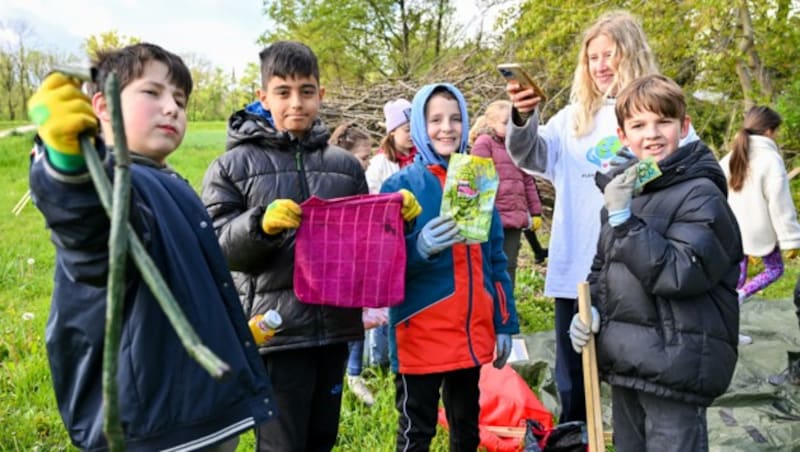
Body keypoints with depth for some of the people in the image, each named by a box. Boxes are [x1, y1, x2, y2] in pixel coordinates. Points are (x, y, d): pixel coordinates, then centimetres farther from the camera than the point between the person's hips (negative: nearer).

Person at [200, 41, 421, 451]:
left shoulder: (344, 164, 11)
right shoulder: (234, 165, 0)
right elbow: (213, 247, -6)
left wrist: (395, 217, -2)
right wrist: (260, 223, -23)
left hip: (335, 326, 4)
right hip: (276, 330, -4)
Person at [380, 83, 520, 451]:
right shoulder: (400, 185, -6)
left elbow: (496, 259, 12)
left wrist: (504, 323, 10)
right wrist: (420, 248, -29)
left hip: (473, 330, 5)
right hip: (420, 334, -4)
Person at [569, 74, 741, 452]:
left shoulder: (701, 194, -12)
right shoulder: (622, 189, 10)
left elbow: (679, 273, -23)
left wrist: (623, 218, -24)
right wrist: (591, 309, 1)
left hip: (675, 367, -7)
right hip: (624, 363, 7)